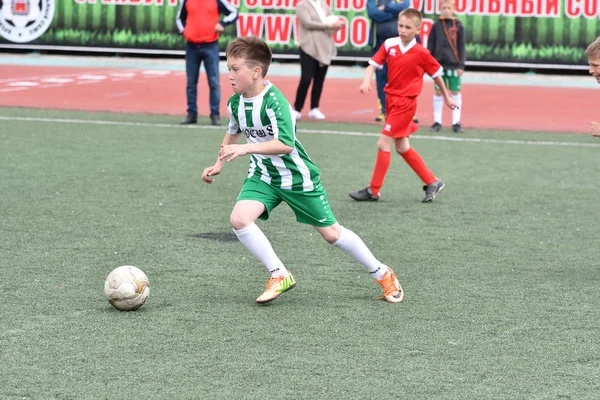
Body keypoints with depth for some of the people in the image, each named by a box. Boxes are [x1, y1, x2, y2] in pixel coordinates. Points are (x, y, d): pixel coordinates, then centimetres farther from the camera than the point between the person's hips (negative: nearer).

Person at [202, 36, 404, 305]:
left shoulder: (273, 101, -26)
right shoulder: (235, 103, -5)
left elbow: (285, 144, -36)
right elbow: (233, 133, 19)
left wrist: (246, 149, -40)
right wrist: (218, 165, 16)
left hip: (297, 177, -6)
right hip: (263, 176, 6)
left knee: (331, 233, 3)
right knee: (239, 218, -20)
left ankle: (382, 274, 24)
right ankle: (280, 276, -5)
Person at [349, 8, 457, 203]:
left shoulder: (421, 53, -11)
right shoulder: (389, 45, 0)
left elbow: (436, 73, 2)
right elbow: (373, 64, -1)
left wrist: (446, 96, 13)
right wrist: (367, 80, -22)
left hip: (405, 103, -6)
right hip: (391, 99, 6)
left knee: (383, 144, -9)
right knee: (402, 147, 13)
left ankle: (373, 191, 0)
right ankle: (432, 182, 26)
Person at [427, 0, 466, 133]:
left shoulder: (458, 26, 0)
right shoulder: (436, 26, 3)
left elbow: (462, 47, 1)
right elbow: (430, 46, 6)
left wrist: (461, 65, -4)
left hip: (454, 65, -1)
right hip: (439, 64, 1)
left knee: (456, 92, 2)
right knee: (438, 92, 6)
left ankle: (456, 122, 8)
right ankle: (437, 121, 13)